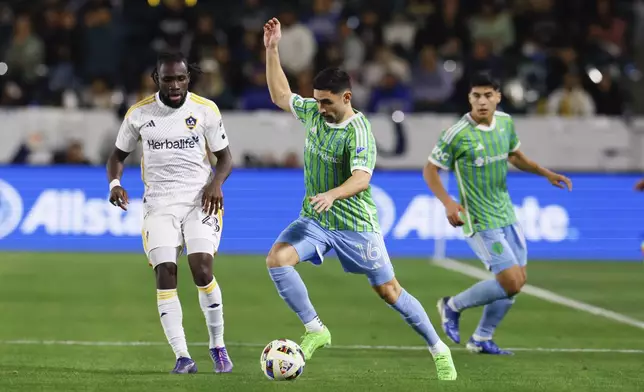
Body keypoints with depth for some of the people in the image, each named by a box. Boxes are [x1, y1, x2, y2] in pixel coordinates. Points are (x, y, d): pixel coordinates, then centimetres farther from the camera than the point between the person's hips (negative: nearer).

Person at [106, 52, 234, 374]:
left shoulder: (205, 109, -1)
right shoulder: (139, 114, 1)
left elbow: (225, 157, 6)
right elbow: (118, 155, 13)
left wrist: (216, 182, -15)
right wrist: (115, 183, -7)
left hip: (200, 200, -1)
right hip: (159, 204, 1)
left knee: (202, 269, -17)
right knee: (165, 275, -11)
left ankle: (218, 346, 1)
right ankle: (182, 356, -8)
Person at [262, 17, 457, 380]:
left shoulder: (358, 132, -21)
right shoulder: (313, 112, -1)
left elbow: (361, 178, -34)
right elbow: (280, 95, 15)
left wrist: (332, 195, -53)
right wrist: (272, 50, 7)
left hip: (356, 225, -6)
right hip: (315, 219, 6)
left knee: (389, 292, 0)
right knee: (277, 259, -18)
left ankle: (439, 350, 15)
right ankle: (315, 330, -7)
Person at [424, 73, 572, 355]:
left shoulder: (506, 122, 2)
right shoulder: (457, 134, -18)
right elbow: (430, 170, -10)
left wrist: (545, 173, 8)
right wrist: (448, 202, -23)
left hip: (506, 214, 8)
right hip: (480, 222, -8)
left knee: (517, 281, 9)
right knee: (511, 283, -13)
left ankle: (482, 339, 24)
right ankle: (453, 306, 9)